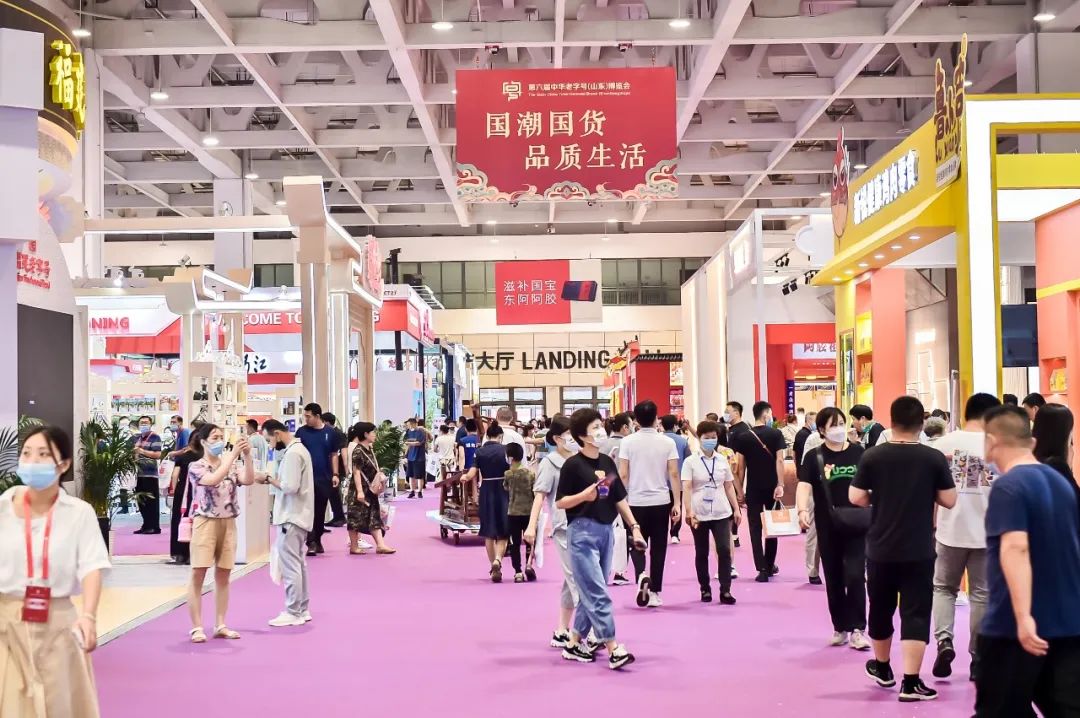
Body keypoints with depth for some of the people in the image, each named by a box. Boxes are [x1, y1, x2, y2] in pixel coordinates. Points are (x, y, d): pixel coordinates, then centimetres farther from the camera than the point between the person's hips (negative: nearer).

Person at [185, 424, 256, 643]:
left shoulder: (231, 465, 9)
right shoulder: (196, 466, -5)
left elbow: (249, 480, -6)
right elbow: (213, 480, -23)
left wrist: (247, 455, -17)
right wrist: (233, 455, -25)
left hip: (228, 523, 5)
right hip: (205, 522, -5)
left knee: (223, 575, 8)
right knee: (198, 575, -4)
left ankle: (220, 625, 15)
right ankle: (197, 627, 0)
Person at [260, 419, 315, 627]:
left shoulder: (292, 453, -18)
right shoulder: (298, 449, 15)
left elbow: (290, 487, -23)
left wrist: (269, 478, -12)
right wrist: (274, 479, 4)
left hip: (290, 518, -10)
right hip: (297, 515, 11)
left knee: (289, 566, -5)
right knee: (298, 564, 14)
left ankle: (293, 613, -1)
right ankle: (302, 609, 20)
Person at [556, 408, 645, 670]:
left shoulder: (607, 462, 11)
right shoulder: (573, 465, -9)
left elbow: (620, 499, 15)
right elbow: (560, 502, -8)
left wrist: (634, 527, 10)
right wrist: (584, 495, -23)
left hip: (606, 531, 7)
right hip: (583, 532, -7)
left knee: (590, 593, 12)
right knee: (597, 593, -8)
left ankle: (574, 643, 22)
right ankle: (614, 649, -10)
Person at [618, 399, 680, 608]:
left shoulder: (628, 442, -3)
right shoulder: (667, 442, -1)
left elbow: (622, 475, -5)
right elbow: (674, 474, -4)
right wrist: (677, 503, 1)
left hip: (635, 502, 0)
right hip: (661, 502, 1)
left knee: (637, 545, 12)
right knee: (658, 548, 9)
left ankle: (641, 575, -15)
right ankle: (654, 592, 10)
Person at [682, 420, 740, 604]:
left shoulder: (722, 460, 8)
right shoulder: (691, 462, -2)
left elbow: (729, 486, 13)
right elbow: (686, 488, -10)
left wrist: (736, 509, 8)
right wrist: (689, 512, -20)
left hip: (721, 513, 2)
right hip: (699, 514, -2)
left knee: (724, 550, -8)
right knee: (701, 553, 8)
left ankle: (725, 590, -4)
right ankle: (705, 589, 19)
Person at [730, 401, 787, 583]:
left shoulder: (743, 437, -1)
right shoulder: (776, 434, -4)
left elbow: (740, 466, -1)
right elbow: (779, 461, -11)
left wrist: (740, 489, 6)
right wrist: (780, 485, -12)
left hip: (753, 488, 0)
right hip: (772, 486, 0)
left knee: (755, 528, 1)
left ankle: (762, 569, -8)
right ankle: (770, 566, 25)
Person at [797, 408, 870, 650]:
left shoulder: (859, 453, 2)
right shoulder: (815, 456, -1)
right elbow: (804, 485, -12)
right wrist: (803, 510, -29)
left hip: (856, 524, 0)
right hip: (828, 527, 0)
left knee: (855, 576, -7)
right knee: (834, 578, 9)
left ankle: (857, 629, 0)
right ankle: (841, 628, 21)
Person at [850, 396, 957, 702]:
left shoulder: (872, 456, -7)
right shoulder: (935, 458, -8)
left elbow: (856, 498, -3)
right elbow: (949, 501, -4)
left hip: (880, 548, 2)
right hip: (919, 550, -1)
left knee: (880, 609, 18)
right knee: (915, 613, 2)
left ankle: (882, 668, 35)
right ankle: (911, 683, -4)